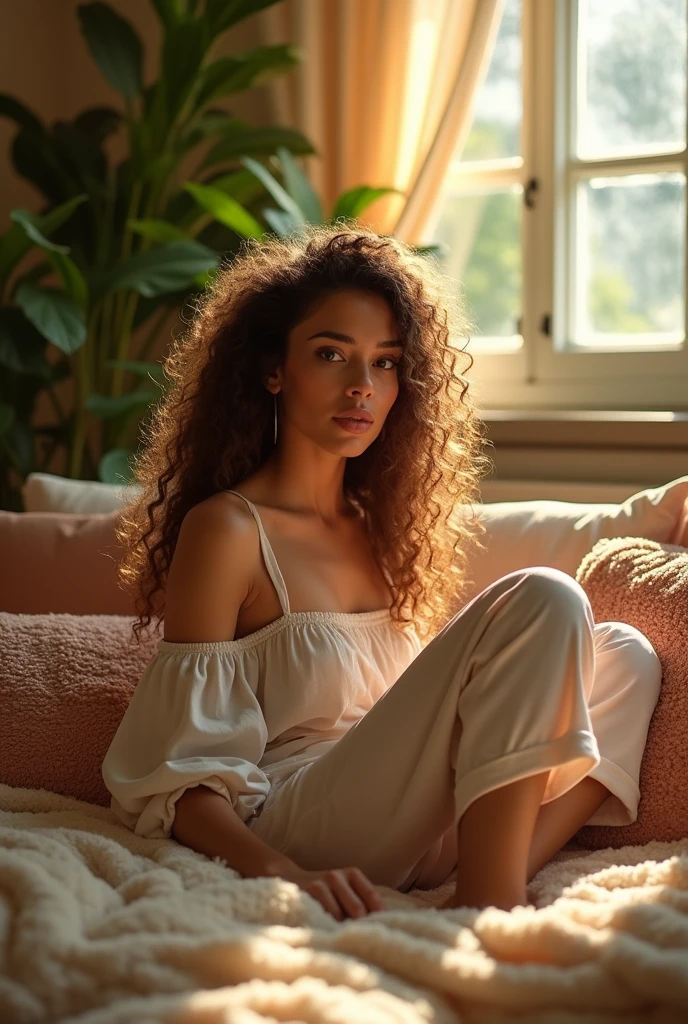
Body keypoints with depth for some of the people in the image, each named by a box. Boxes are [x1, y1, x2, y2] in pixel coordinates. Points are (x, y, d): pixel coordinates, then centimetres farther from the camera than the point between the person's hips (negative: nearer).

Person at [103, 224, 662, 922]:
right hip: (296, 830, -8)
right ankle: (489, 911, -24)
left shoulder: (379, 523, 19)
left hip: (418, 826, 8)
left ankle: (503, 883, -21)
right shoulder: (227, 529, -5)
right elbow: (179, 781, -11)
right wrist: (283, 874, -30)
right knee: (541, 601, -18)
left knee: (624, 656, -1)